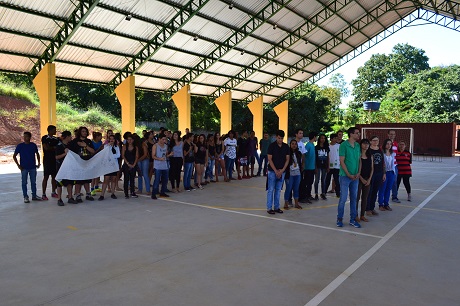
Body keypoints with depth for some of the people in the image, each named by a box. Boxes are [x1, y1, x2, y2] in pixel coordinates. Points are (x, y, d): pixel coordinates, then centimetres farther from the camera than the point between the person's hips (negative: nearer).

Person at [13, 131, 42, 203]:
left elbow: (37, 154, 16)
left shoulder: (33, 145, 1)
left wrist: (38, 163, 10)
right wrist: (18, 165, -6)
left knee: (33, 182, 9)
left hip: (33, 167, 2)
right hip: (24, 168, -2)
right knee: (24, 182, 4)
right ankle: (25, 197, 12)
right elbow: (14, 156, 1)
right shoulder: (20, 146, -4)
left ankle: (34, 196, 19)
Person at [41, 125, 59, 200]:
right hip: (47, 159, -5)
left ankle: (53, 192, 17)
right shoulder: (45, 138, -4)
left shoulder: (56, 139, 12)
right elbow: (46, 148, -13)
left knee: (54, 176, 8)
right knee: (46, 177, -4)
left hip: (55, 159, 5)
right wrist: (54, 147, -2)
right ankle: (43, 194, 0)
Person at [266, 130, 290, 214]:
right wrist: (276, 171, -13)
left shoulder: (286, 146, 4)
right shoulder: (272, 146, -7)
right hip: (272, 171, -4)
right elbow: (270, 159, -9)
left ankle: (276, 207, 18)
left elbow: (287, 159, 5)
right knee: (270, 190, 0)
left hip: (282, 171, 4)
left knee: (278, 190, 10)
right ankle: (269, 208, 6)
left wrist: (282, 170, -6)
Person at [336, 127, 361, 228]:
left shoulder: (358, 146, 8)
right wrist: (349, 174, -14)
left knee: (354, 198, 10)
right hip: (345, 176, -6)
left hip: (355, 177, 6)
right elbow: (342, 161, -12)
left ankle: (352, 219, 19)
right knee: (343, 198, -1)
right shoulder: (344, 145, -10)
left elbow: (359, 160, 11)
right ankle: (339, 219, 12)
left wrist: (358, 173, -2)